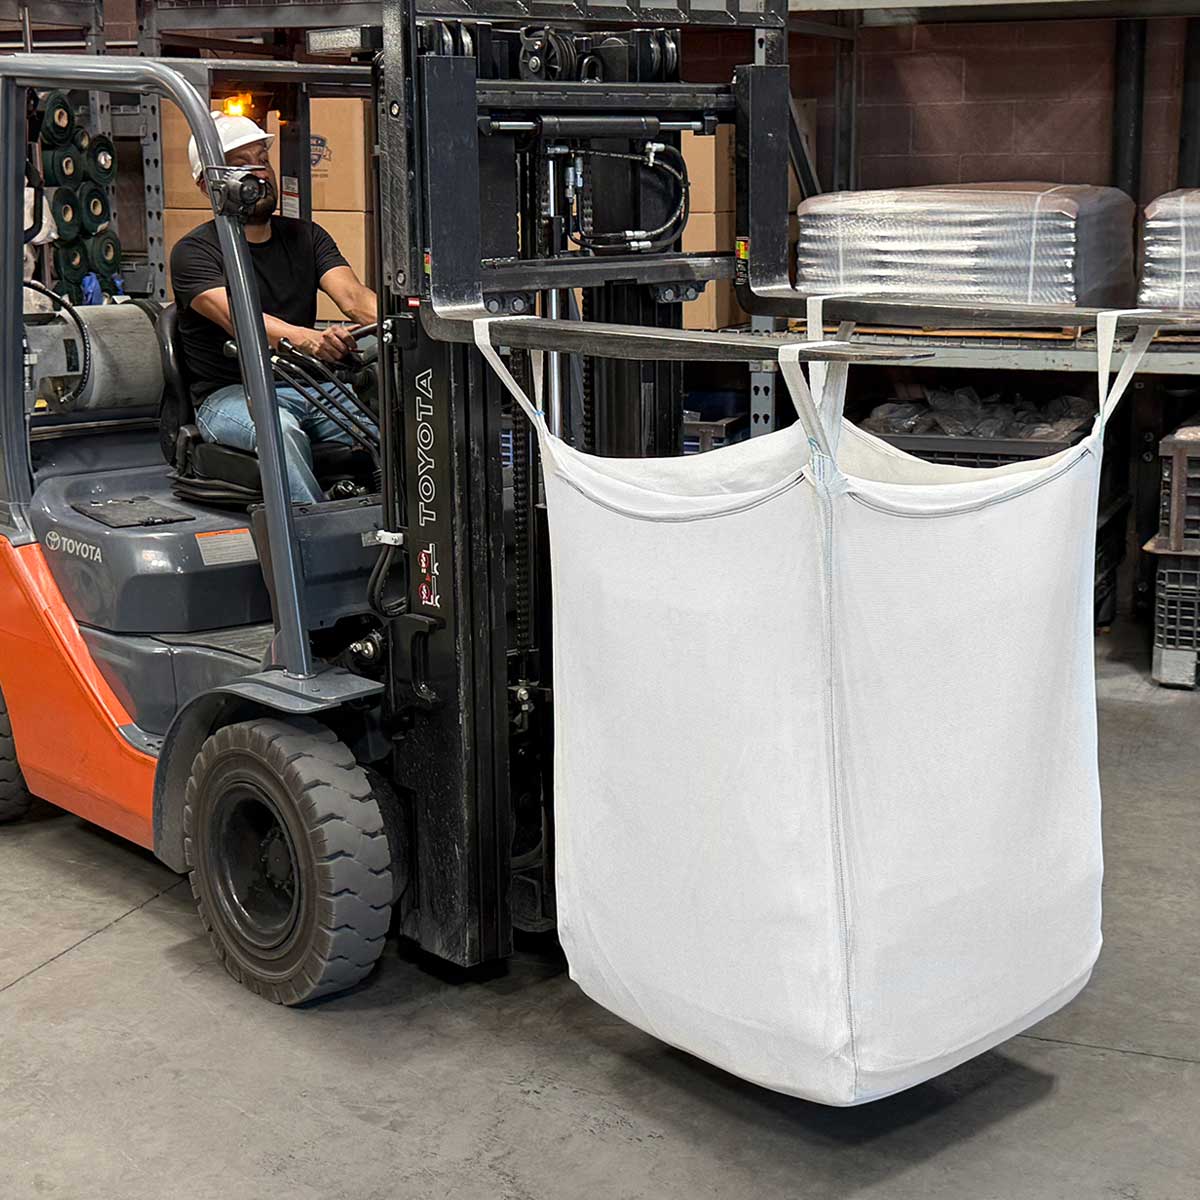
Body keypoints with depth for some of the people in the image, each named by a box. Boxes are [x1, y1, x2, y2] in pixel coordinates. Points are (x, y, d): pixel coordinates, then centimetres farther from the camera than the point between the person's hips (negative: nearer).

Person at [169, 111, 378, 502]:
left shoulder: (305, 236, 16)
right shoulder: (193, 252, -1)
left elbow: (353, 296, -2)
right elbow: (238, 318, -21)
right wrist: (307, 339, -42)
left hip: (312, 385, 4)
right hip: (231, 394, -4)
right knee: (279, 430, -38)